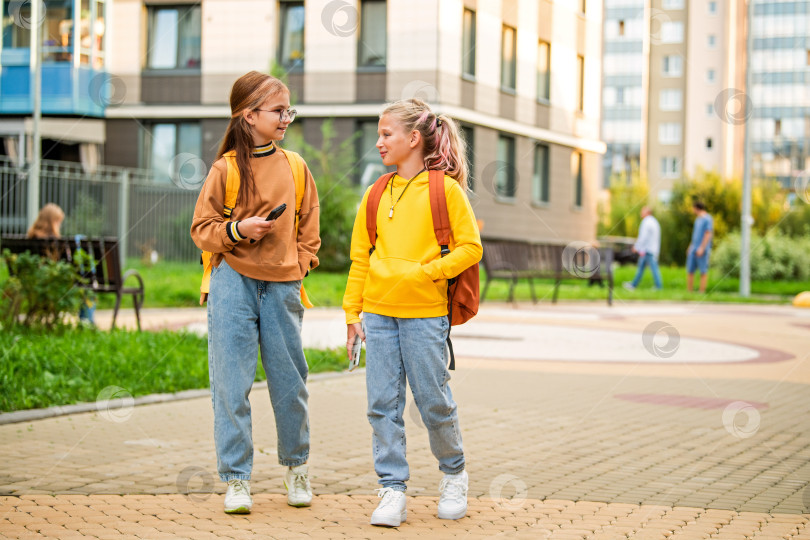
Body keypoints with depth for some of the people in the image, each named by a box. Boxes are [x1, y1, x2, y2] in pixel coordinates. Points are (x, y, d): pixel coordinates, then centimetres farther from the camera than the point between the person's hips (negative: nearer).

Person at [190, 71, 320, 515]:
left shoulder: (294, 168, 9)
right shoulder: (225, 169, -1)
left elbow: (309, 228, 15)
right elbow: (202, 230, 2)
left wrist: (298, 267, 4)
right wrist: (237, 230, -15)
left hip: (282, 287, 2)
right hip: (233, 283, -2)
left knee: (289, 381, 6)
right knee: (232, 383, -2)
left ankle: (296, 466, 26)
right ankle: (236, 478, 7)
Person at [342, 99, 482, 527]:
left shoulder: (445, 188, -2)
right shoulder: (377, 194, 10)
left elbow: (470, 247, -4)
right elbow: (360, 257, 13)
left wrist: (426, 272, -14)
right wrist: (352, 313, 9)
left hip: (425, 314, -4)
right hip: (377, 314, 4)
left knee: (433, 401, 2)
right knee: (383, 403, 2)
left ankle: (454, 474, 26)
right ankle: (392, 490, 8)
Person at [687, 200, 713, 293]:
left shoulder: (707, 219, -10)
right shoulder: (698, 219, 17)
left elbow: (708, 234, -15)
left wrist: (702, 248, -20)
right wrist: (691, 246, 21)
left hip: (702, 249, -8)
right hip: (694, 249, 8)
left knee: (703, 271, -5)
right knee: (690, 270, 4)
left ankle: (702, 292, -4)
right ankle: (689, 292, 7)